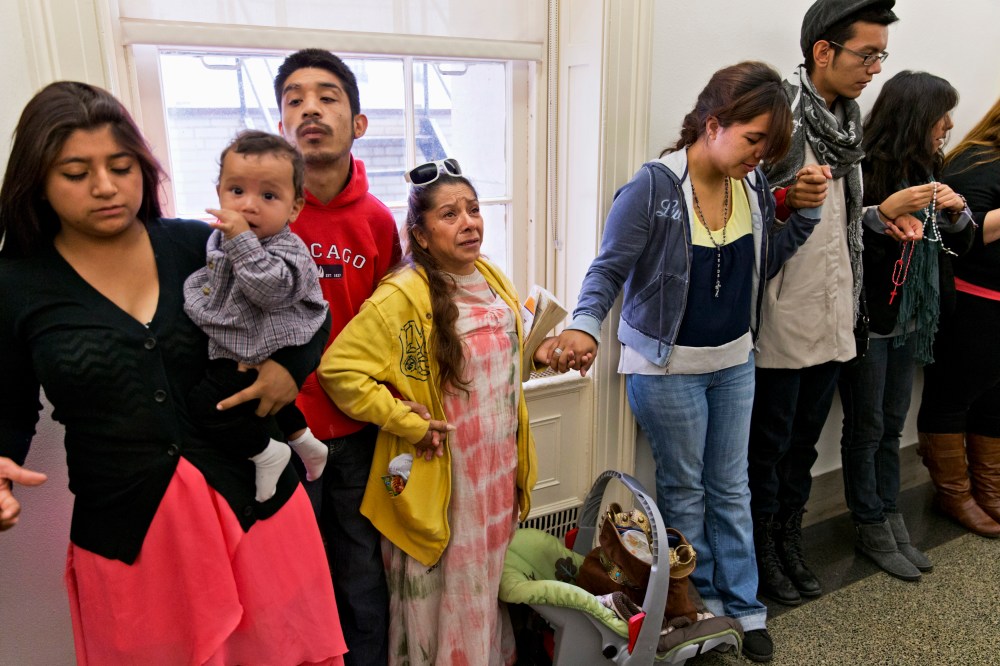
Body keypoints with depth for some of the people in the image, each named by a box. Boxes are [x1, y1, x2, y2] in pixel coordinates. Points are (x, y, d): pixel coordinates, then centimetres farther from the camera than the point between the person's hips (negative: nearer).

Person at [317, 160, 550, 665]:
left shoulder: (491, 279, 3)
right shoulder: (402, 298, -22)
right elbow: (339, 370, -24)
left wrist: (535, 353, 3)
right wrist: (409, 423, -21)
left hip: (498, 468, 7)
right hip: (440, 479, -7)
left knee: (487, 578, 25)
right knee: (439, 591, 11)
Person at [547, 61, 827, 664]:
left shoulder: (753, 184, -1)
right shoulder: (654, 188, -19)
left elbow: (766, 261, 11)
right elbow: (609, 271, -16)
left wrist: (807, 211, -3)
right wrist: (585, 326, -33)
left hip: (734, 361, 6)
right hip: (668, 367, -5)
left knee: (731, 487, 18)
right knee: (685, 489, 13)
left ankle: (744, 606, 35)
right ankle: (701, 599, 35)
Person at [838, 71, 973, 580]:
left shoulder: (927, 172, 9)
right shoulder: (863, 169, -14)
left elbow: (960, 244, 15)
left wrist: (957, 213, -4)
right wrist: (884, 211, -29)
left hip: (910, 322, 7)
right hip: (867, 321, -7)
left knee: (892, 425, 15)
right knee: (866, 428, 6)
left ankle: (891, 517, 28)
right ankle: (872, 528, 20)